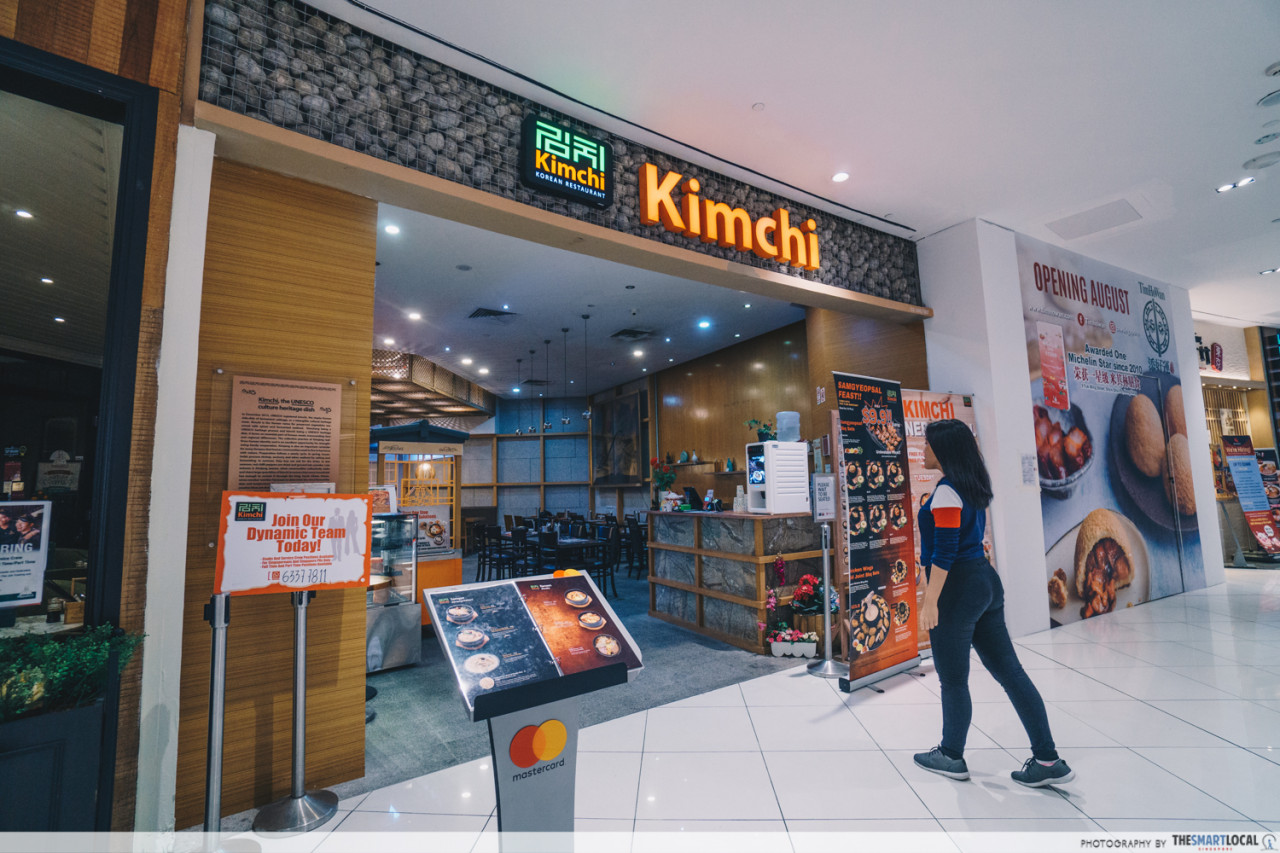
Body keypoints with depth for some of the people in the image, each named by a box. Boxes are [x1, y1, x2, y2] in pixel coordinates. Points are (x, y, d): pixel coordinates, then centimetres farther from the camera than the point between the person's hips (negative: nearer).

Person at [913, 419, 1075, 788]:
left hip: (957, 588, -9)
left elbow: (944, 551, -21)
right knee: (1008, 669, 14)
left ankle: (952, 757, 23)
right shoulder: (973, 487, 11)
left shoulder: (947, 491, -17)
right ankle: (1047, 760, 21)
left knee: (953, 678, 7)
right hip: (984, 580, 9)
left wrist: (930, 601, -19)